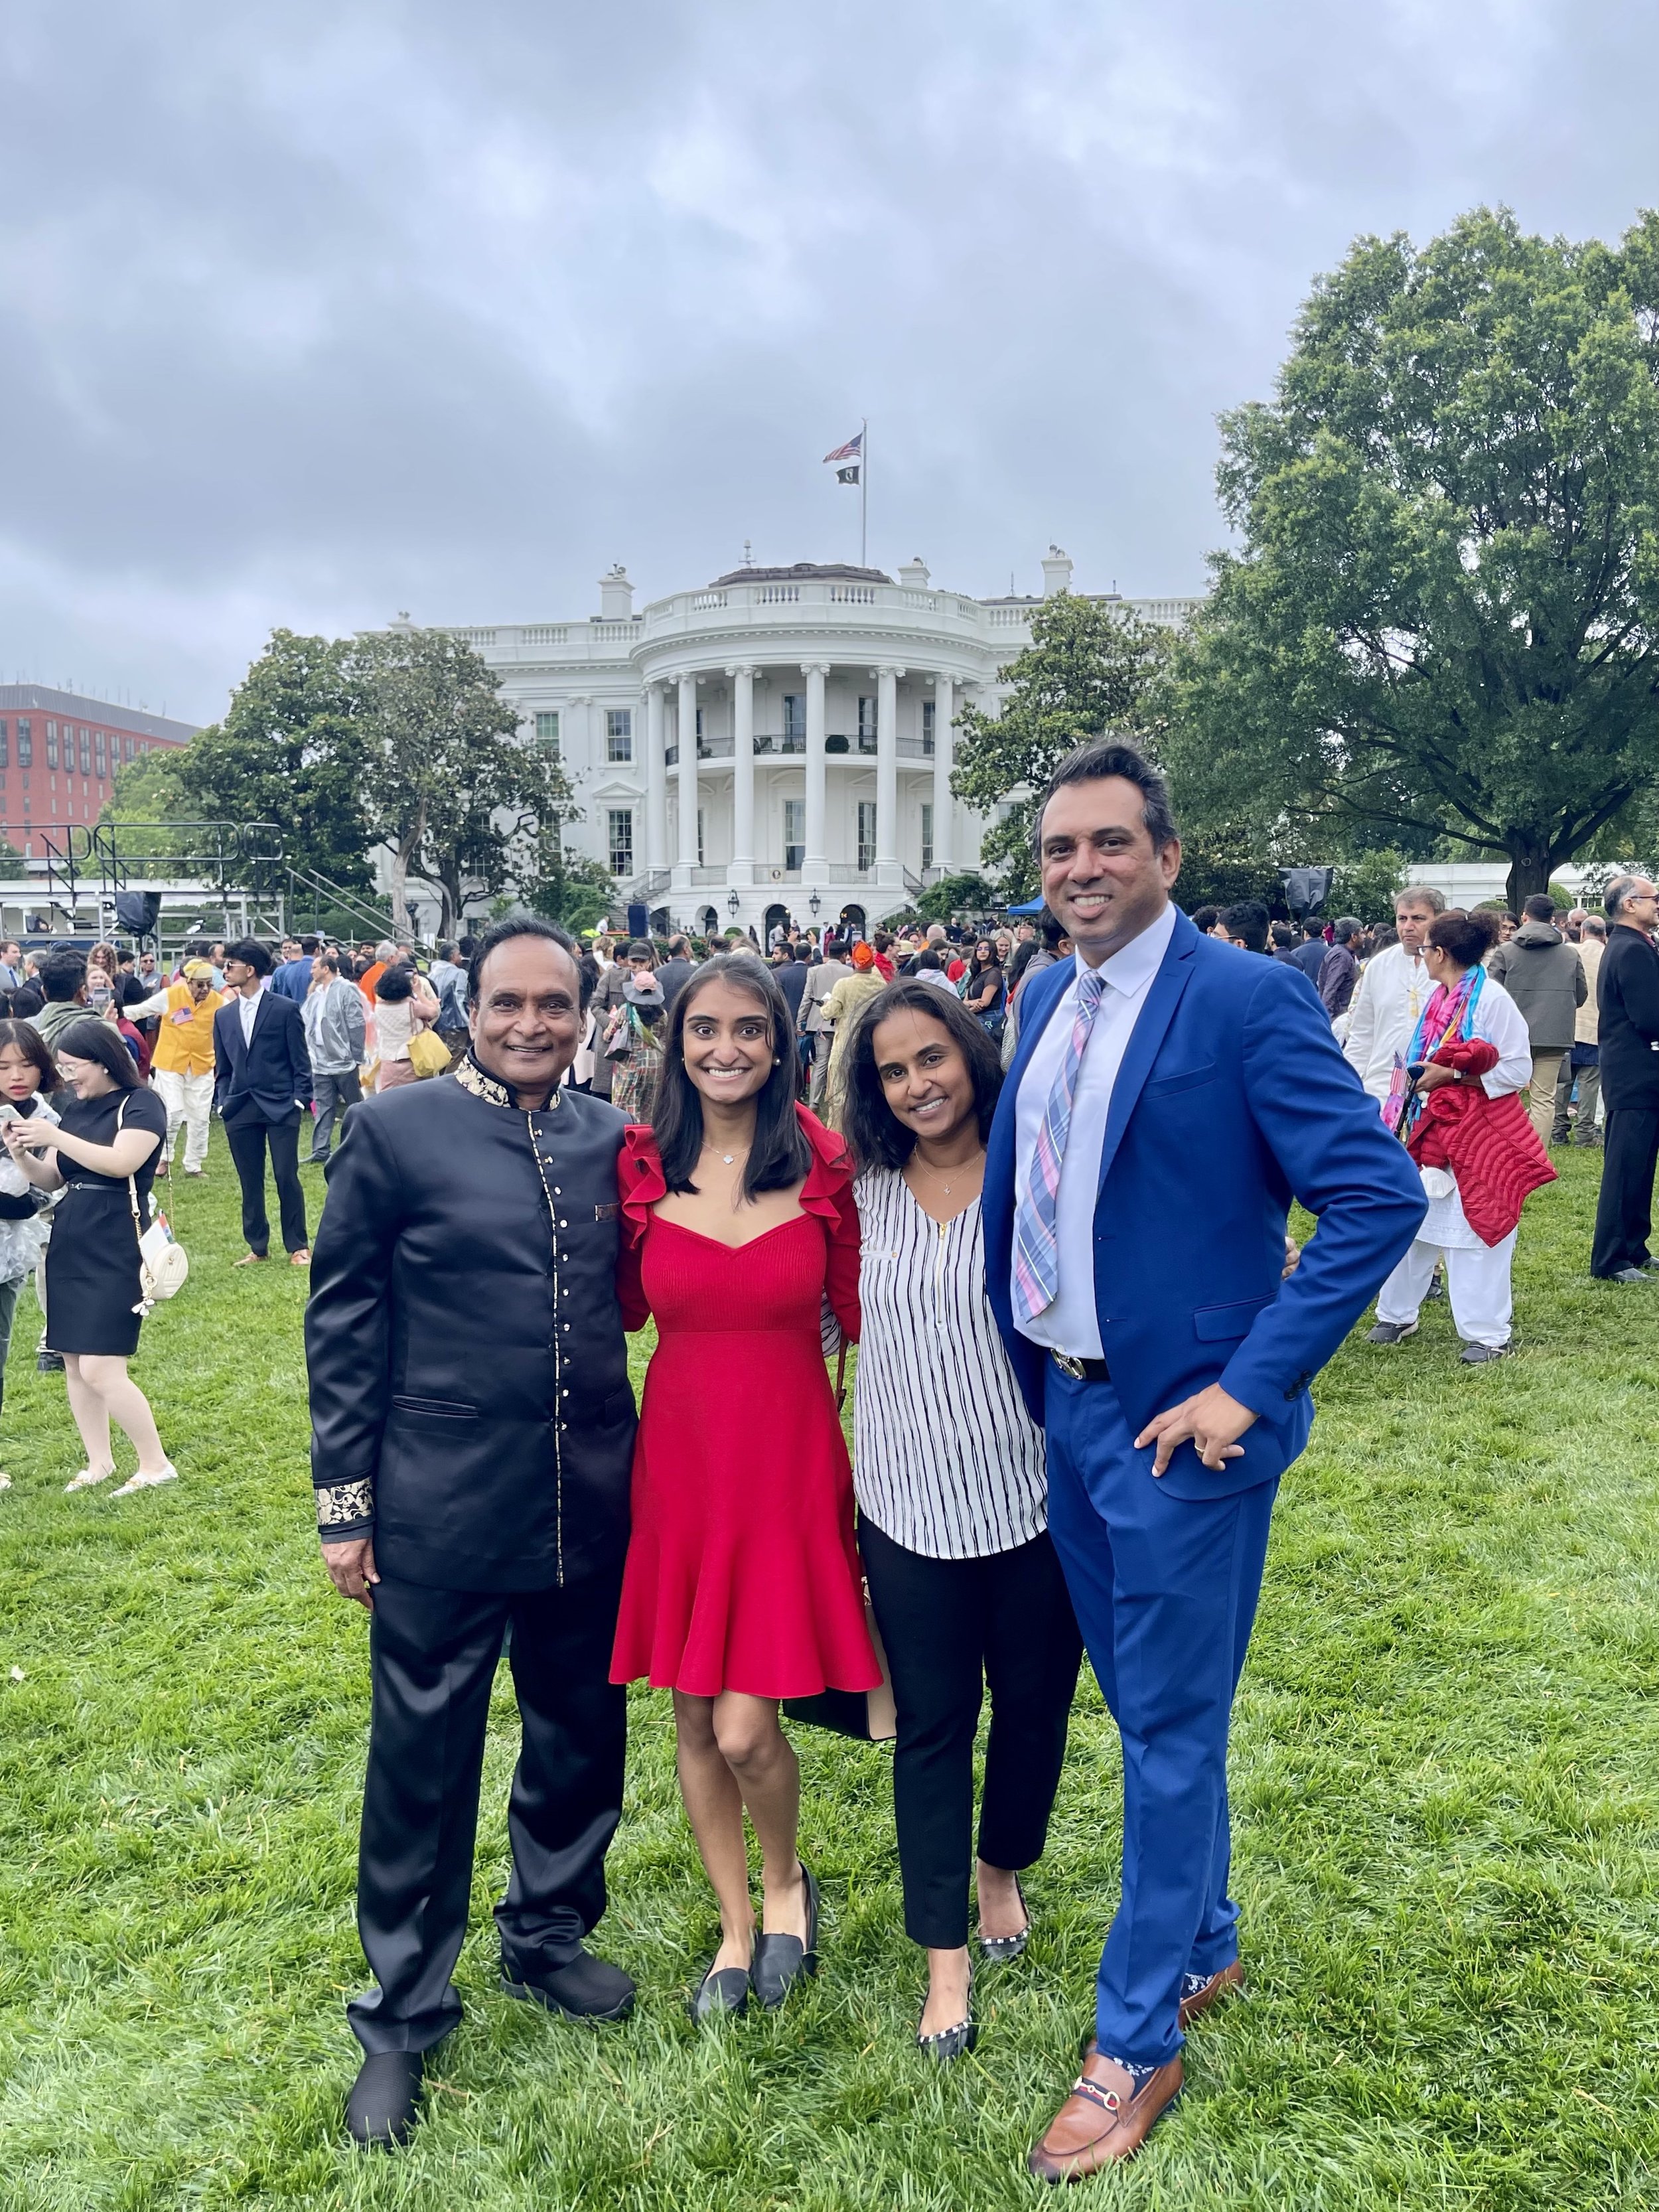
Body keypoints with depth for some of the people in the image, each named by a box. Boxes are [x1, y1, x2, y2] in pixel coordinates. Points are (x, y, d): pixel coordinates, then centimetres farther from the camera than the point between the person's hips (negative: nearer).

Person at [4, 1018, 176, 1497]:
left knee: (101, 1370, -11)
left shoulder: (141, 1104, -8)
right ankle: (99, 1463, 22)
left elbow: (121, 1162, -23)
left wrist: (55, 1136, -22)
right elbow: (51, 1180, 14)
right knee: (73, 1365, 9)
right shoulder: (75, 1109, 13)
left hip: (117, 1251, -8)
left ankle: (156, 1464, 3)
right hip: (68, 1247, 8)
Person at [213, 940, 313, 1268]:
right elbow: (222, 1067, 15)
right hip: (240, 1109, 4)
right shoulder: (223, 1015, 10)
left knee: (287, 1177, -3)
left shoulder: (285, 1009, -2)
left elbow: (300, 1062, -2)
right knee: (250, 1182, 8)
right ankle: (257, 1246, 18)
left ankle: (297, 1246, 8)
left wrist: (300, 1100, -8)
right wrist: (222, 1103, 5)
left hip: (281, 1106, -4)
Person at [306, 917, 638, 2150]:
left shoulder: (612, 1138, 3)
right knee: (423, 1762, 10)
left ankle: (549, 1936, 45)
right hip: (441, 1509, -3)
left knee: (584, 1737, 18)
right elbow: (342, 1322, -4)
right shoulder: (395, 1131, -7)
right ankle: (403, 2019, 33)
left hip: (591, 1504, 4)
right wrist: (344, 1500, -4)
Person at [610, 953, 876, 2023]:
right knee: (694, 1719, 14)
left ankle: (786, 1883, 31)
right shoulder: (643, 1166, -2)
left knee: (747, 1728, -3)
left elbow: (861, 1314, 2)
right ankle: (737, 1925, 38)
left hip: (789, 1459, -2)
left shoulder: (823, 1164, -6)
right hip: (678, 1459, 3)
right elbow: (626, 1310, 7)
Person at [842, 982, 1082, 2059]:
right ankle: (946, 1957, 28)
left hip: (1037, 1495, -1)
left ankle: (1001, 1872, 44)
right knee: (932, 1724, 10)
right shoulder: (869, 1190, 0)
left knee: (1035, 1705, 15)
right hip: (912, 1505, 1)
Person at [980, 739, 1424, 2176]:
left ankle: (1138, 2043, 27)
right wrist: (1027, 1365, 10)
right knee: (1143, 1709, 21)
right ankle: (1206, 1947, 44)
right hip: (1069, 1409, 7)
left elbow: (1382, 1196, -20)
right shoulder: (1049, 1000, 7)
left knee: (1172, 1732, 8)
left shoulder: (1247, 1000, -16)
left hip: (1180, 1426, -7)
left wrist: (1249, 1386, -20)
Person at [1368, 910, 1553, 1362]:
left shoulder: (1492, 998, -13)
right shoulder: (1437, 1000, 10)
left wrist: (1451, 1075, -19)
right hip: (1433, 1129, 7)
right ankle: (1397, 1315, 23)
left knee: (1477, 1226, -1)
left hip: (1479, 1134, -7)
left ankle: (1487, 1333, 10)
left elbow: (1517, 1070, -14)